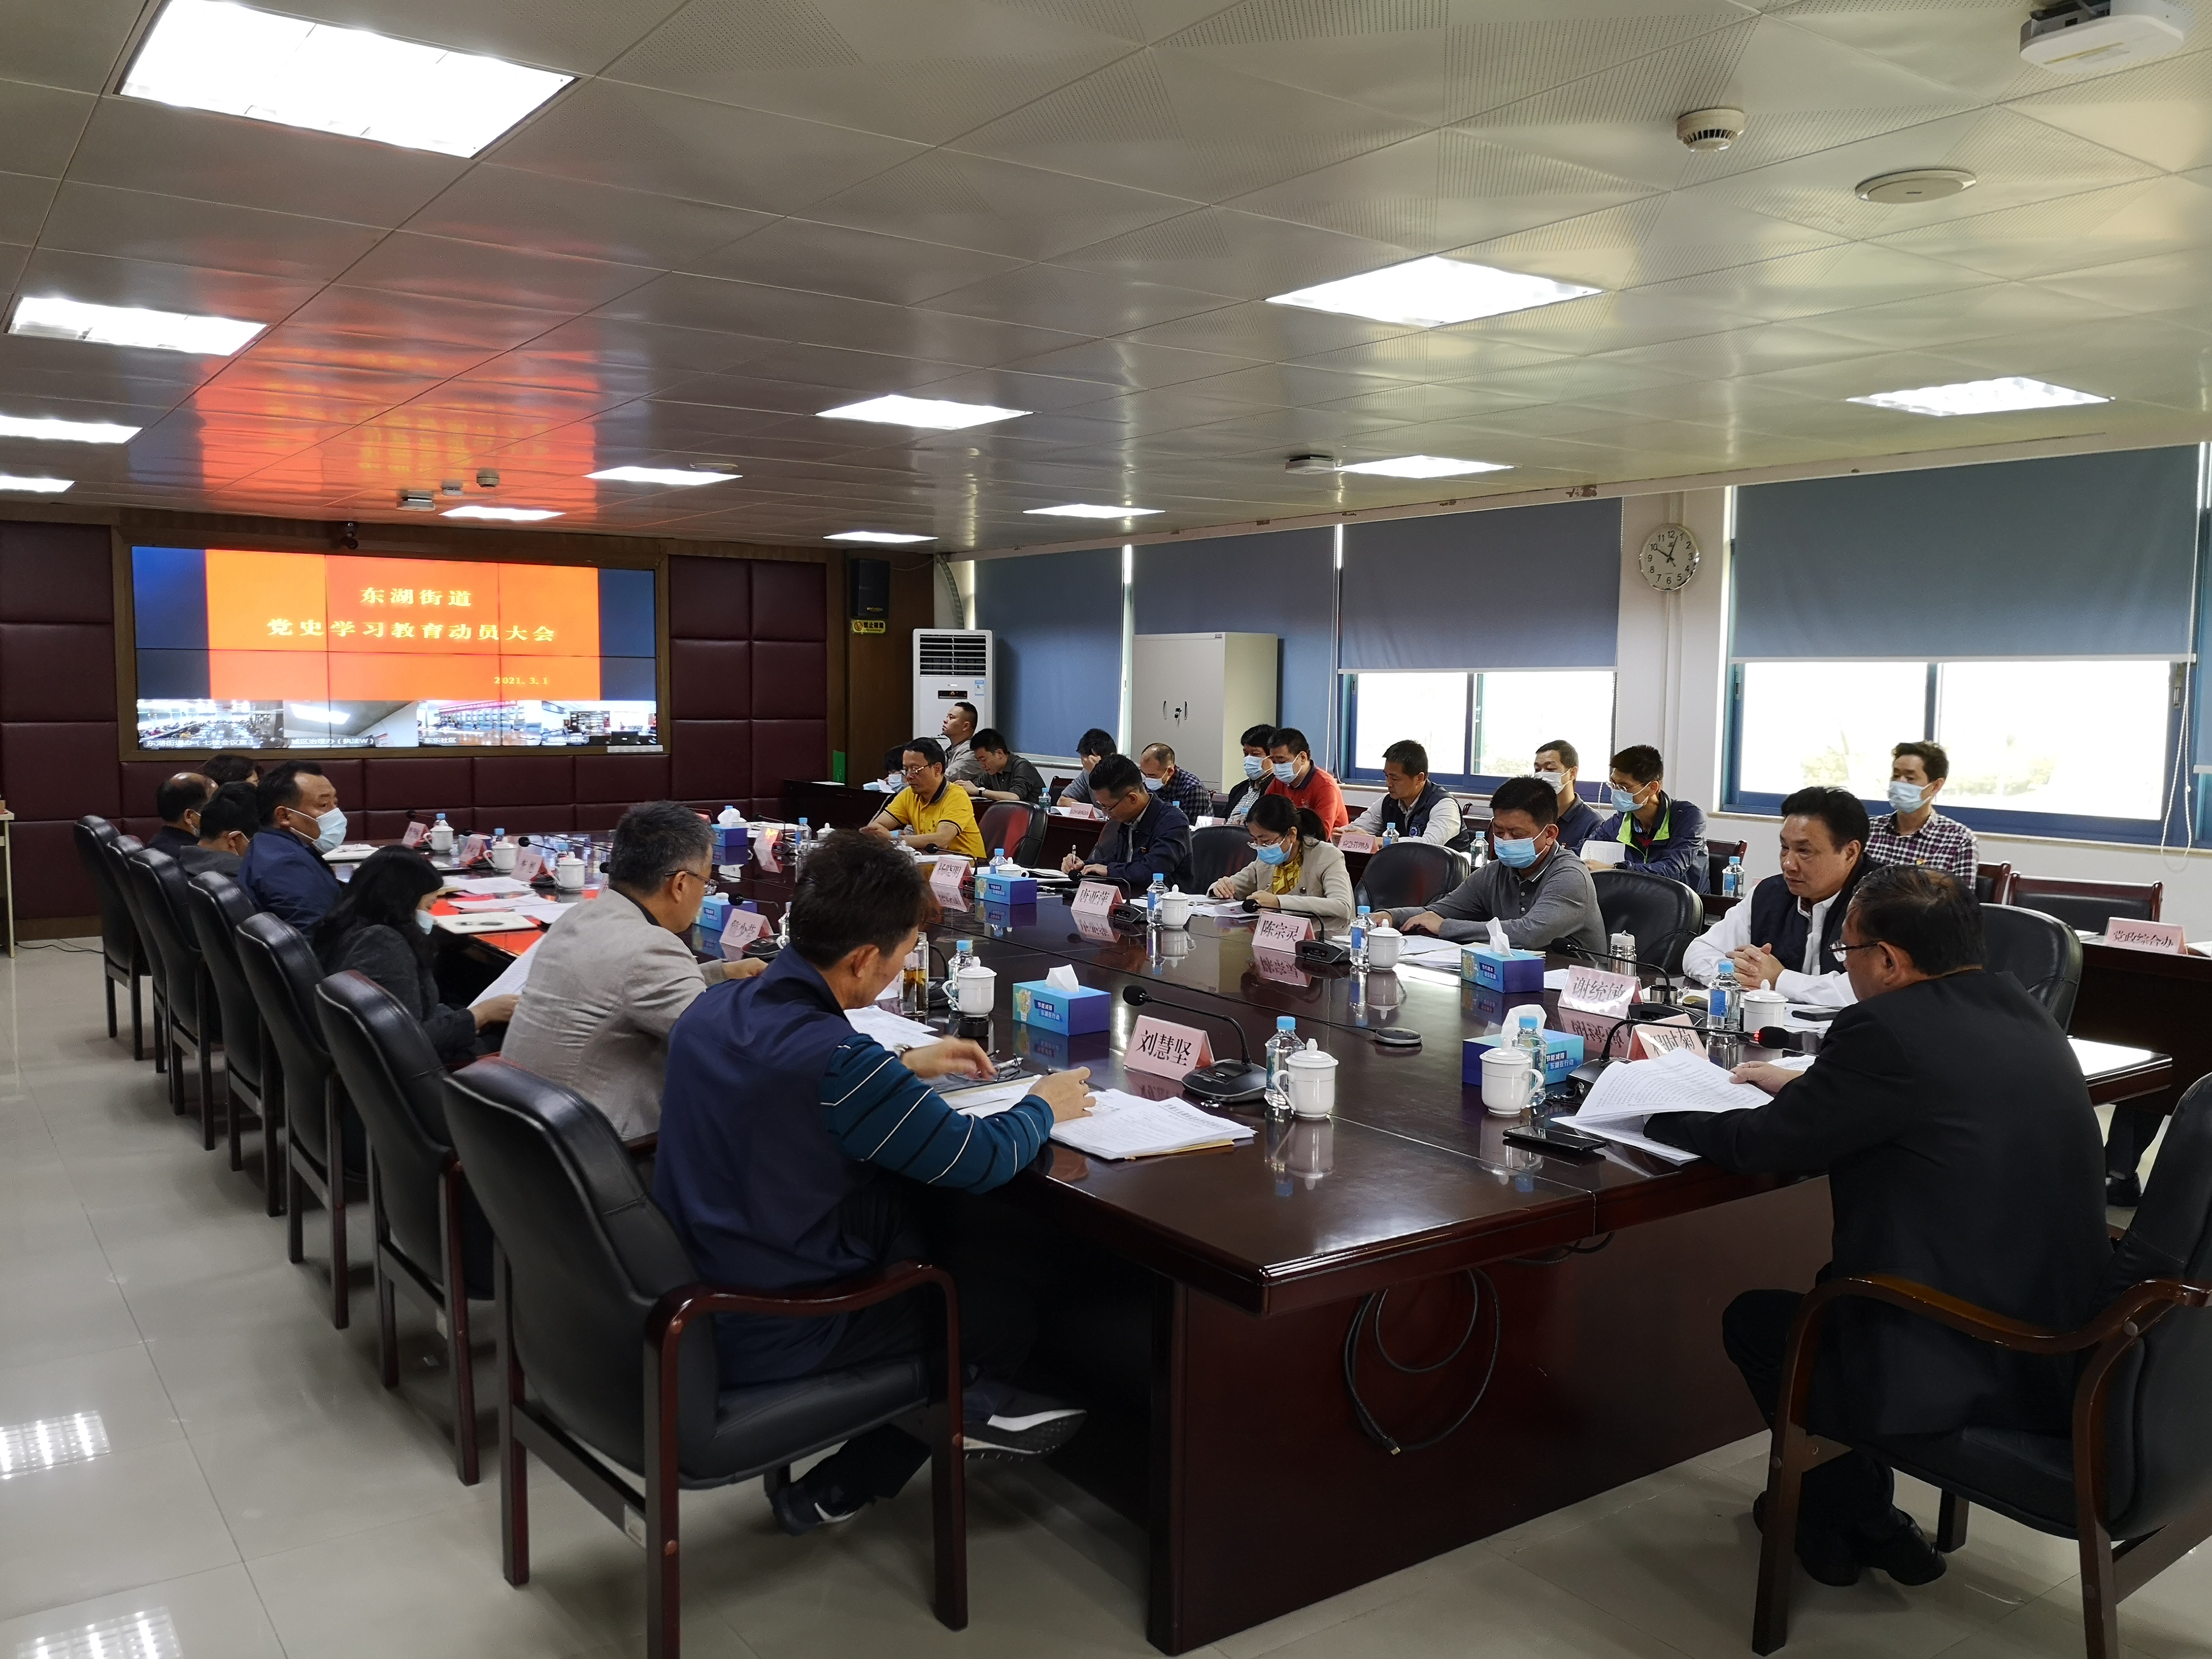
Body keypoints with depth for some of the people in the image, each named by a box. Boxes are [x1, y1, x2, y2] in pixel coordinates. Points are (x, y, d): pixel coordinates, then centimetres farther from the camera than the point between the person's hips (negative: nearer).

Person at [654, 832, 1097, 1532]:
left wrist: (904, 1065, 17)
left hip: (698, 1297, 8)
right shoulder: (834, 1058, -29)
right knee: (1012, 1268, 9)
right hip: (770, 1337, -8)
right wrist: (1043, 1106, 1)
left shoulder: (712, 1007, -3)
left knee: (921, 1213, 18)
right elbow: (981, 1160, -19)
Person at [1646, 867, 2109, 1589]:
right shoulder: (2022, 1014, 6)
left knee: (1752, 1317, 16)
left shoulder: (1887, 1030, -19)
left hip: (1957, 1370, -8)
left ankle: (1855, 1522, 30)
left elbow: (1764, 1147, -11)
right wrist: (1806, 1087, 25)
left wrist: (1656, 1116, 5)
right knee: (1840, 1279, 30)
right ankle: (1857, 1509, 38)